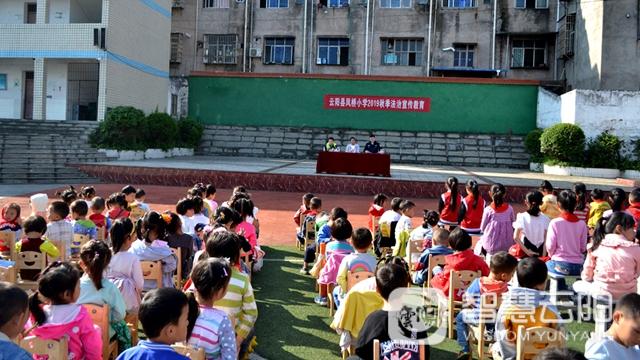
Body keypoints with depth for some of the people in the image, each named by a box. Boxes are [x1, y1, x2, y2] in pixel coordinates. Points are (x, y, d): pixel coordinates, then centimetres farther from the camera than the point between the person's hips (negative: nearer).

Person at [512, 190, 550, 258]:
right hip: (540, 252, 2)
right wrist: (543, 256, -2)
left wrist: (526, 251, -11)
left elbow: (516, 237, -15)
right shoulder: (545, 218, -3)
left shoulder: (522, 217, -8)